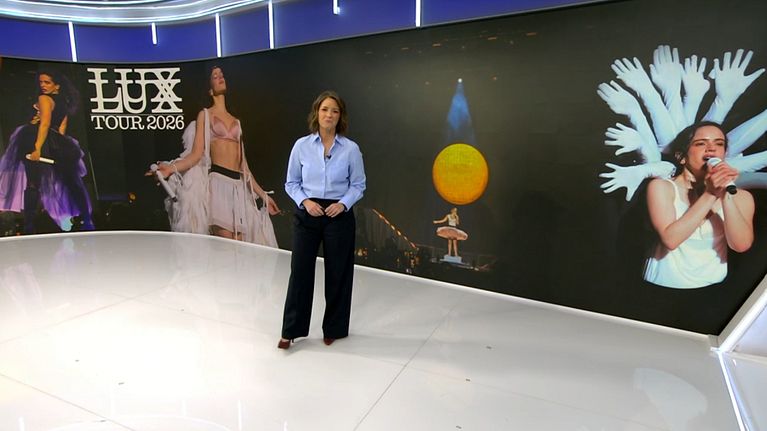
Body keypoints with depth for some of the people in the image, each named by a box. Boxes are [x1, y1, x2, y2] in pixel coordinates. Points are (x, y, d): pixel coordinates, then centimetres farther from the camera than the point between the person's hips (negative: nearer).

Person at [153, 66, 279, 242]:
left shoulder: (236, 121, 22)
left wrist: (263, 195, 16)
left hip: (239, 186, 4)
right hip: (218, 182, -4)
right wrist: (171, 168, -21)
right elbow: (197, 153, -2)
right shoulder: (205, 115, 11)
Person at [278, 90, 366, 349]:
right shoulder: (301, 145, -1)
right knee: (300, 270, 3)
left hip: (339, 216, 0)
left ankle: (334, 328, 28)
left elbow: (358, 185, 2)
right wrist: (305, 201, -13)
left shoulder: (351, 149, -3)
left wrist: (343, 204, -15)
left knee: (337, 273, 8)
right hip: (306, 215, 1)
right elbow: (291, 183, 5)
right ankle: (291, 330, 20)